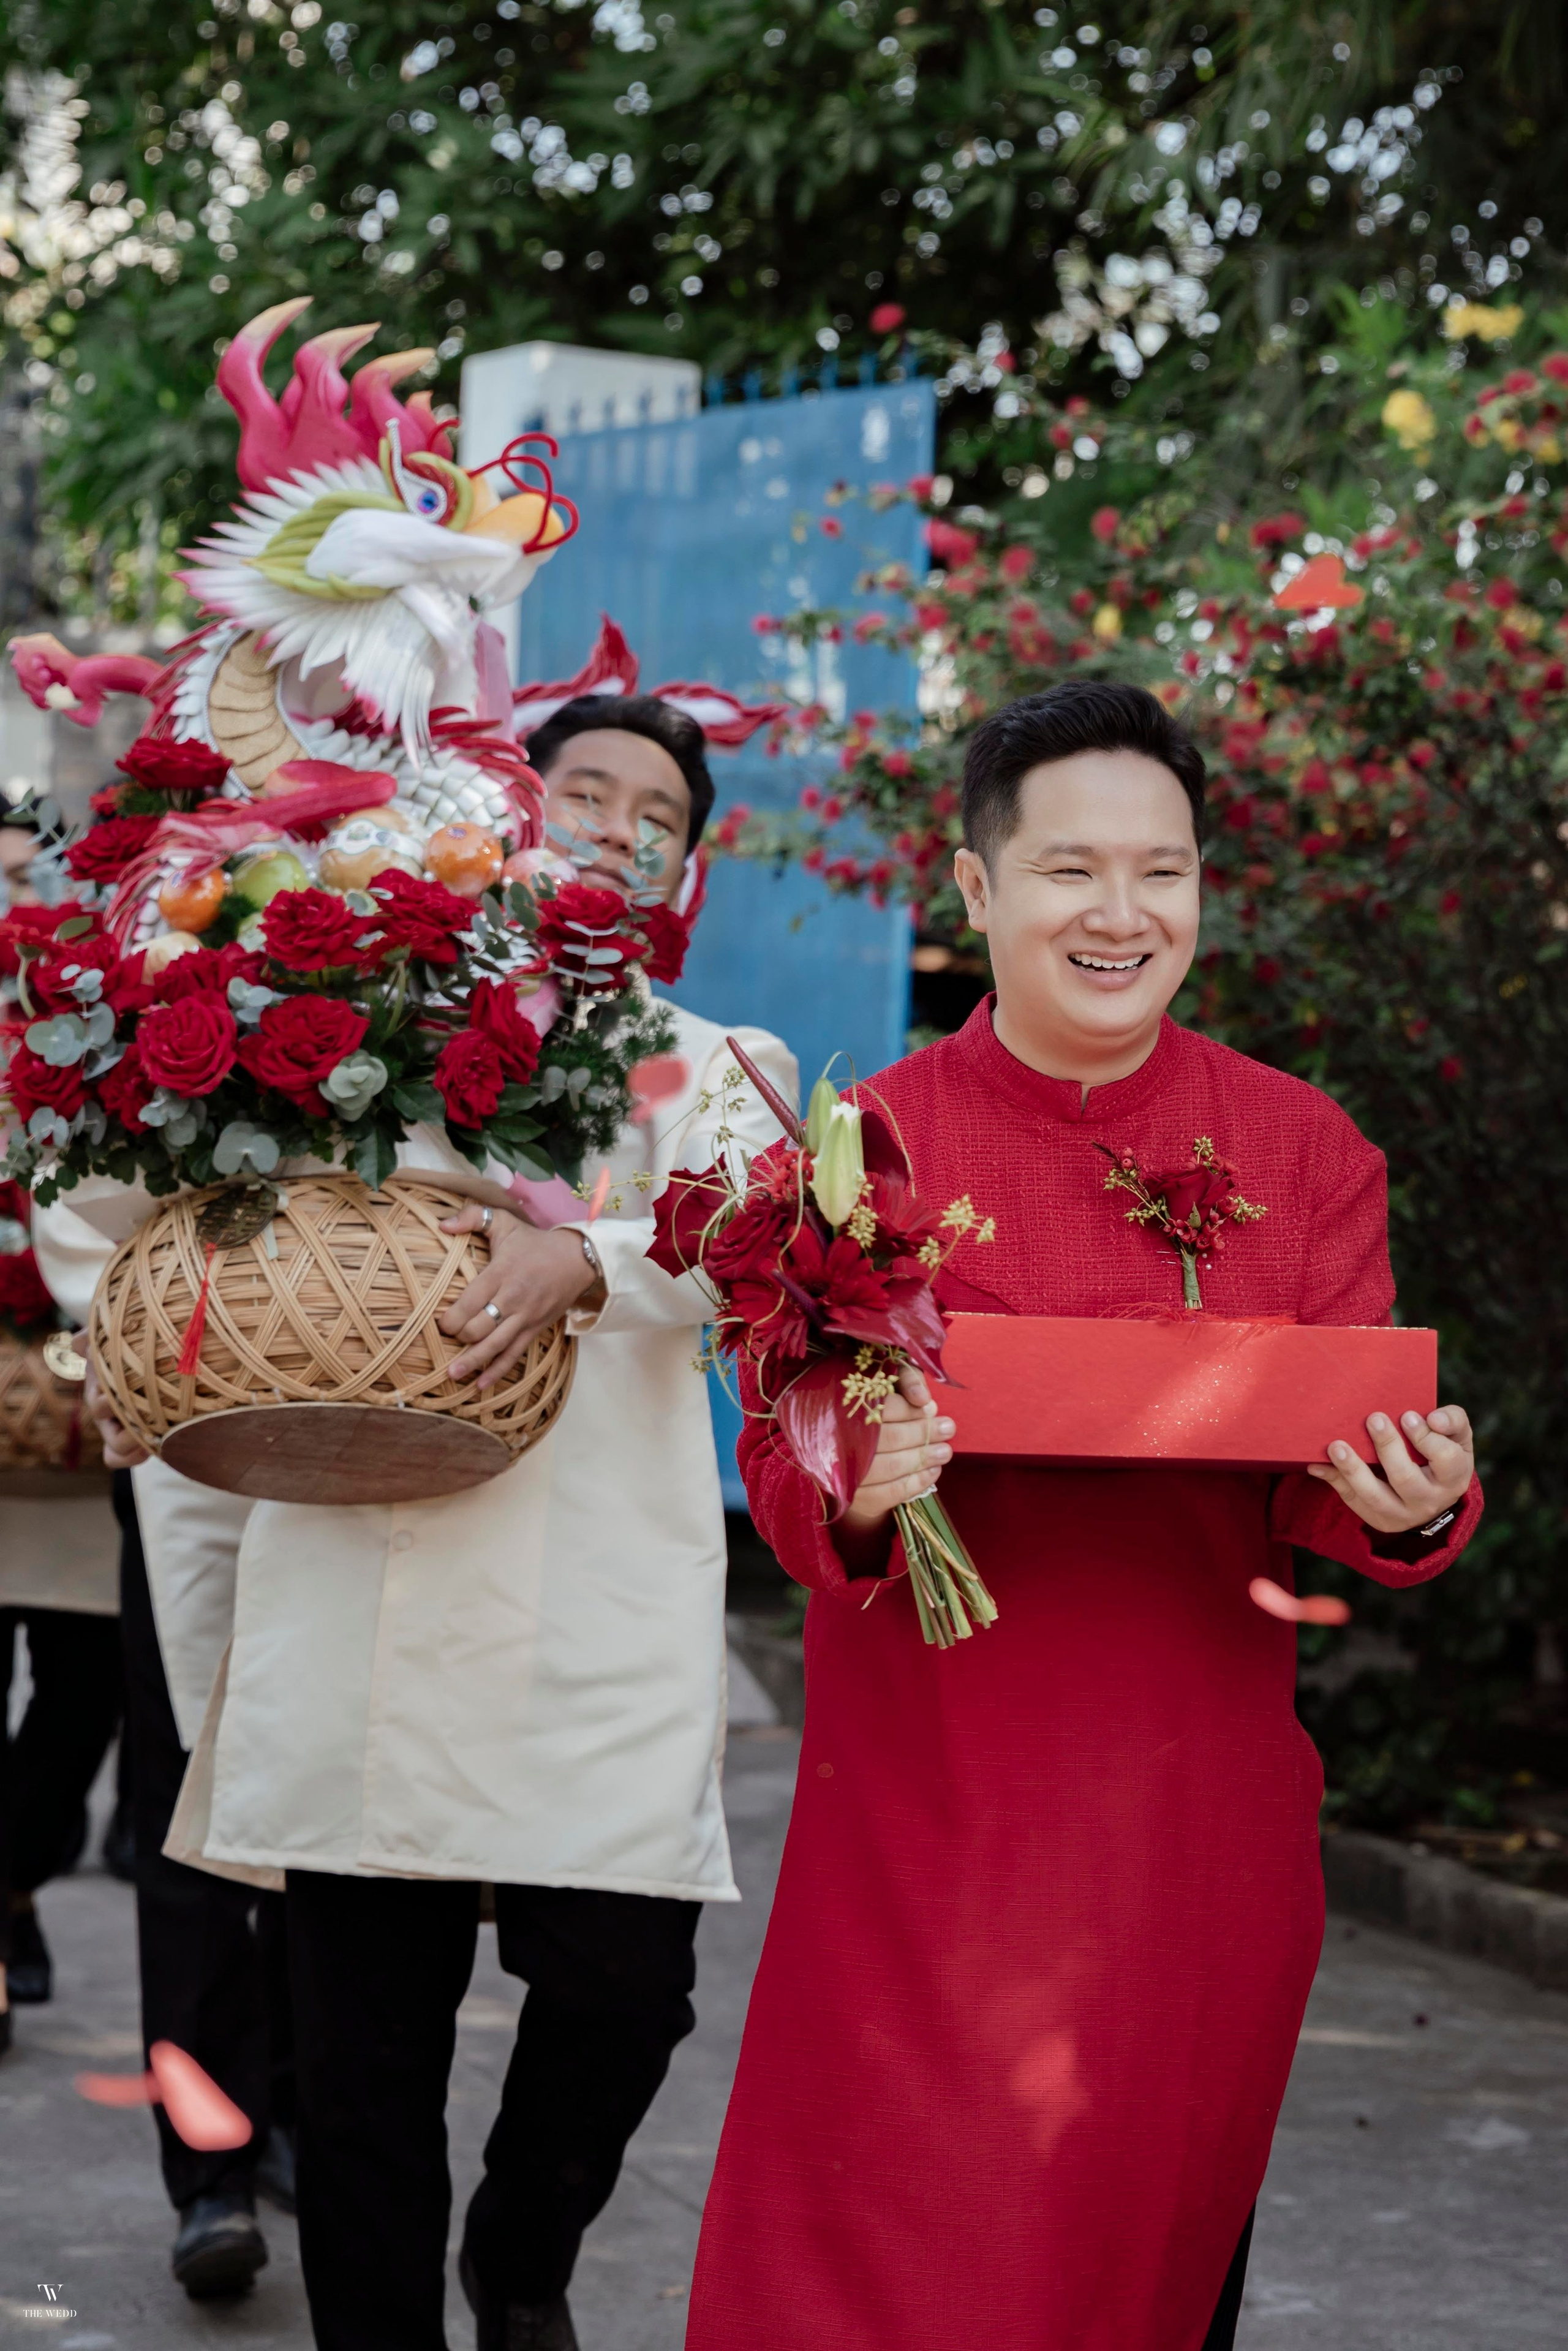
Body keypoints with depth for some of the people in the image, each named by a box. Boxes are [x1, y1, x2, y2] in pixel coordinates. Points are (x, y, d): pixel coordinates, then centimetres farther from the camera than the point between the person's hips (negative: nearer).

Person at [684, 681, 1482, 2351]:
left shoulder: (1304, 1151, 2)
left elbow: (1329, 1481, -2)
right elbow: (779, 1472, -3)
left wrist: (1407, 1505, -24)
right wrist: (854, 1493, -26)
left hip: (1192, 1795, 2)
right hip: (925, 1795, -2)